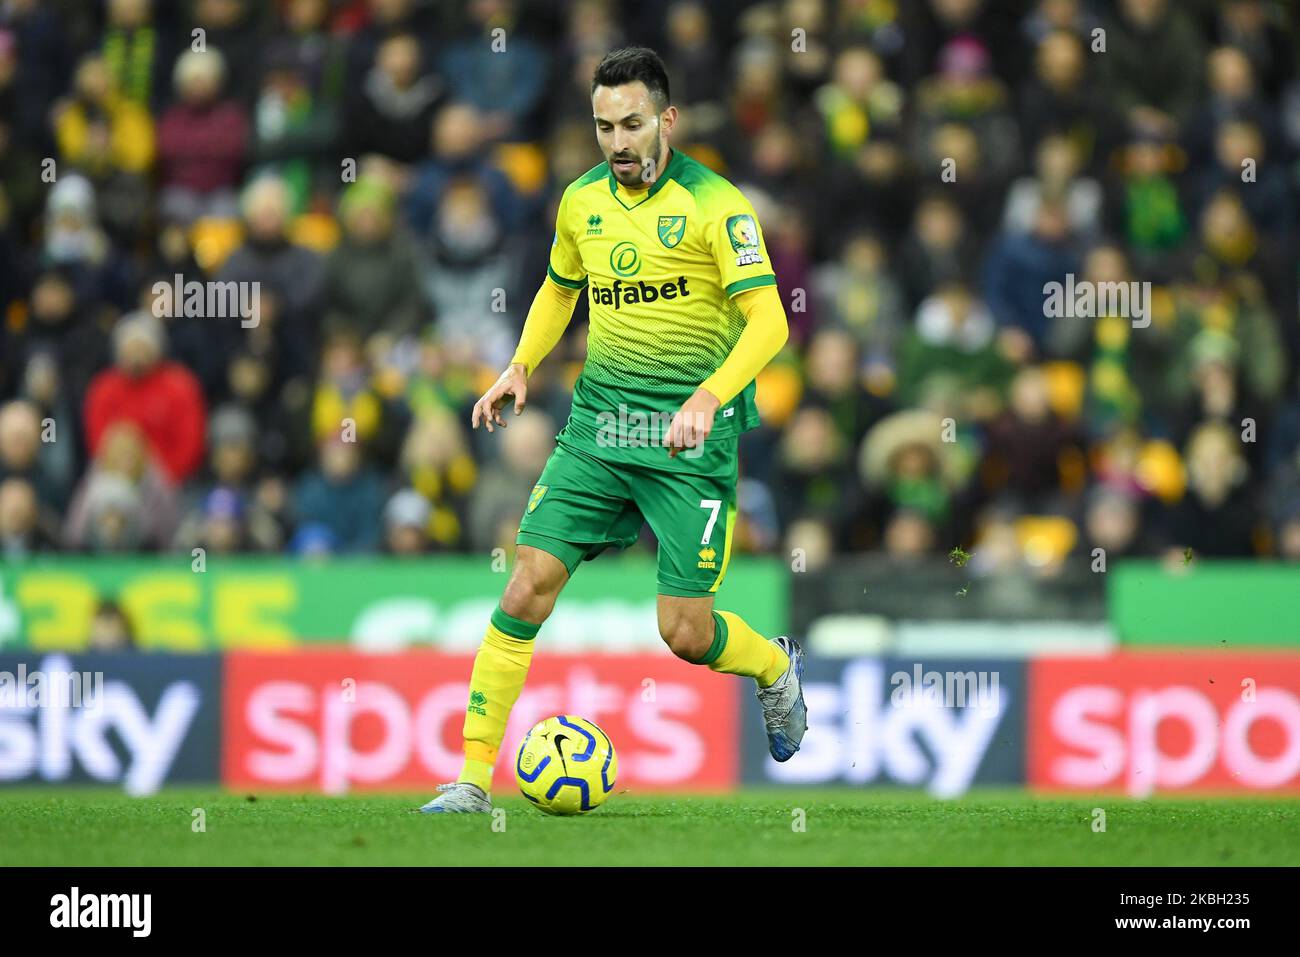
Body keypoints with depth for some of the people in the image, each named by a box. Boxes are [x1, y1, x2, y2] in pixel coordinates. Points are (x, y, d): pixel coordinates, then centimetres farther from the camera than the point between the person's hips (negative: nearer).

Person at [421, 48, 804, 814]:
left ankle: (776, 667, 31)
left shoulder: (714, 204, -10)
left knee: (685, 633, -4)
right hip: (598, 429, 5)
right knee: (528, 587, -8)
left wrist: (709, 397, -30)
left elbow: (768, 320, -16)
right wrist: (522, 367, 12)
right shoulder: (582, 202, 8)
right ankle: (474, 779, -4)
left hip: (690, 438, -5)